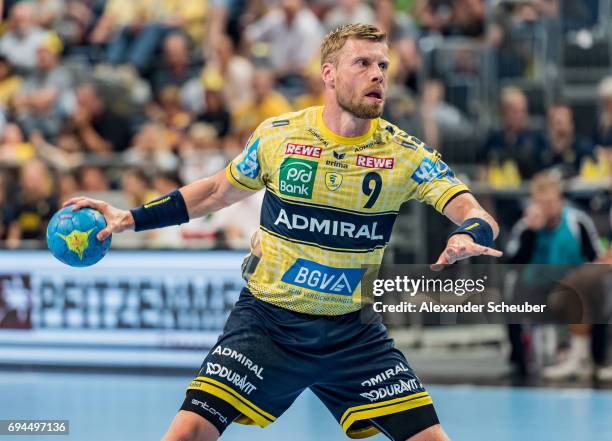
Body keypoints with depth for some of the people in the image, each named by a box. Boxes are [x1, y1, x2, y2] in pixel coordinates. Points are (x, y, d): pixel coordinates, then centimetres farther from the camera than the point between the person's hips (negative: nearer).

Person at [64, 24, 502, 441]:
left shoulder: (406, 154, -7)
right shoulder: (277, 136, -5)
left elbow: (477, 216, -15)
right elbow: (218, 192, 12)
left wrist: (470, 237, -39)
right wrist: (130, 218, 6)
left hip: (353, 332, 1)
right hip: (267, 320, -1)